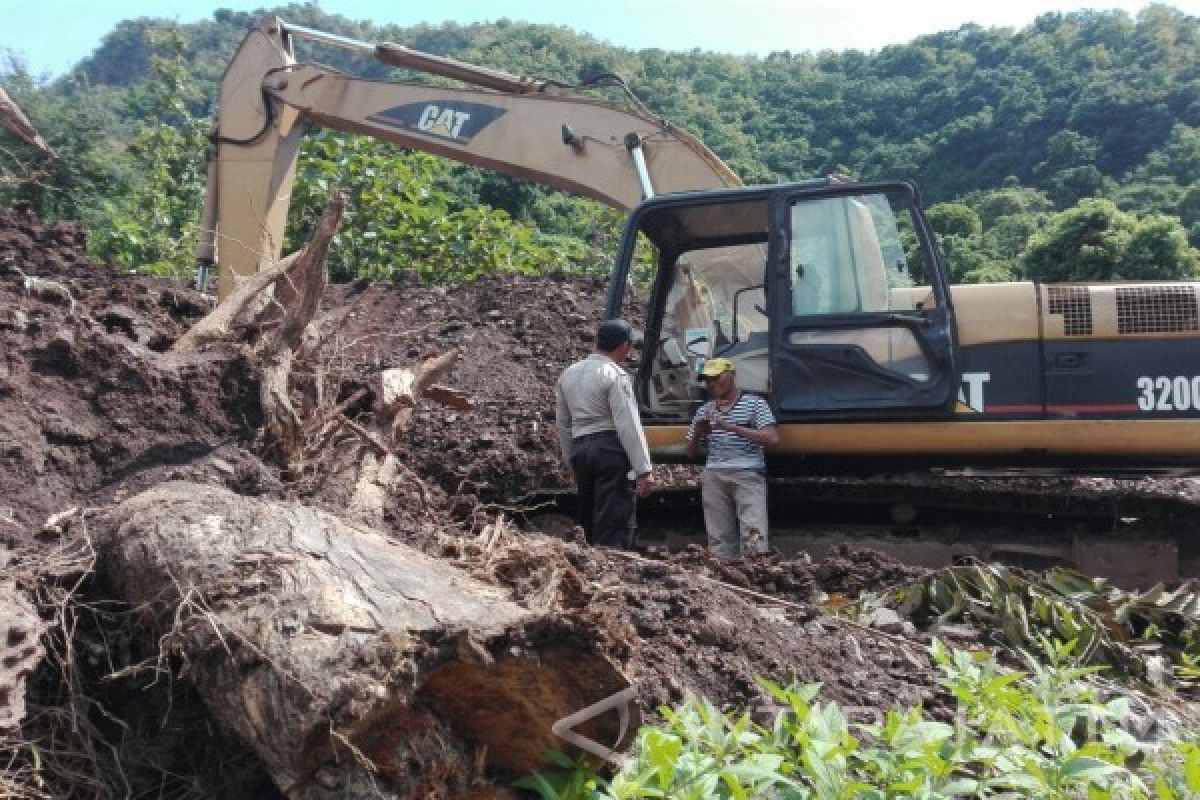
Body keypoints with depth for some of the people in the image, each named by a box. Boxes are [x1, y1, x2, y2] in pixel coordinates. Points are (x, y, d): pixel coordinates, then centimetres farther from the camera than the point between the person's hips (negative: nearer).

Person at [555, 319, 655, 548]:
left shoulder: (568, 374, 15)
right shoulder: (615, 375, -8)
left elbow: (562, 424, 20)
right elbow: (628, 425, -14)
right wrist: (643, 470, -14)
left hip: (579, 449, 7)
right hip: (611, 449, -7)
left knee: (590, 521, 15)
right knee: (615, 524, -8)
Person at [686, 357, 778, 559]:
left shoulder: (754, 404, 6)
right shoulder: (705, 411, 18)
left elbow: (772, 439, -8)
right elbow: (691, 453, 22)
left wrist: (731, 427, -14)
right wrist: (698, 434, -1)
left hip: (748, 475, -4)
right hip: (714, 476, 4)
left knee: (754, 535, -16)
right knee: (720, 539, -1)